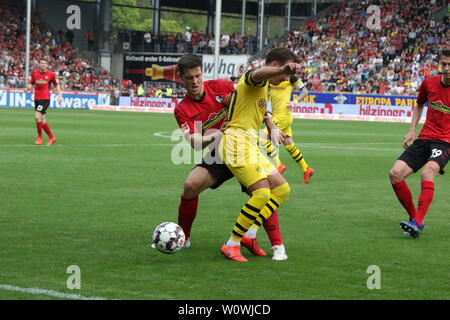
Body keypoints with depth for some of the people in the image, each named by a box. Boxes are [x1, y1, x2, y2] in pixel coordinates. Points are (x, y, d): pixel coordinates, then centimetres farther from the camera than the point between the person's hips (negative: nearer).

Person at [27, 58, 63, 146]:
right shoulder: (34, 73, 7)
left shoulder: (50, 74, -2)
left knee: (37, 116, -19)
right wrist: (29, 87, -7)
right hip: (36, 99, 5)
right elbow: (31, 83, 16)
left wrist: (59, 95, 2)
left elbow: (57, 85, 9)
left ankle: (40, 137, -4)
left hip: (45, 99, -5)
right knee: (42, 120, 8)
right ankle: (51, 137, 23)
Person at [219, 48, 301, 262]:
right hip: (237, 141, -11)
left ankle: (250, 234, 6)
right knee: (262, 193, -21)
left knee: (282, 189, 9)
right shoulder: (254, 80, -10)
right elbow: (258, 74, -36)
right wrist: (285, 68, -56)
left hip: (251, 146, 11)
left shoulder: (264, 89, 23)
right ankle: (231, 245, -13)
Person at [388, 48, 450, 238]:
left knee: (427, 172, -33)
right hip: (424, 138, 5)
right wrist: (412, 129, 12)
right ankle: (414, 218, 2)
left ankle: (418, 223, -36)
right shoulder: (429, 83, 3)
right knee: (395, 174, -11)